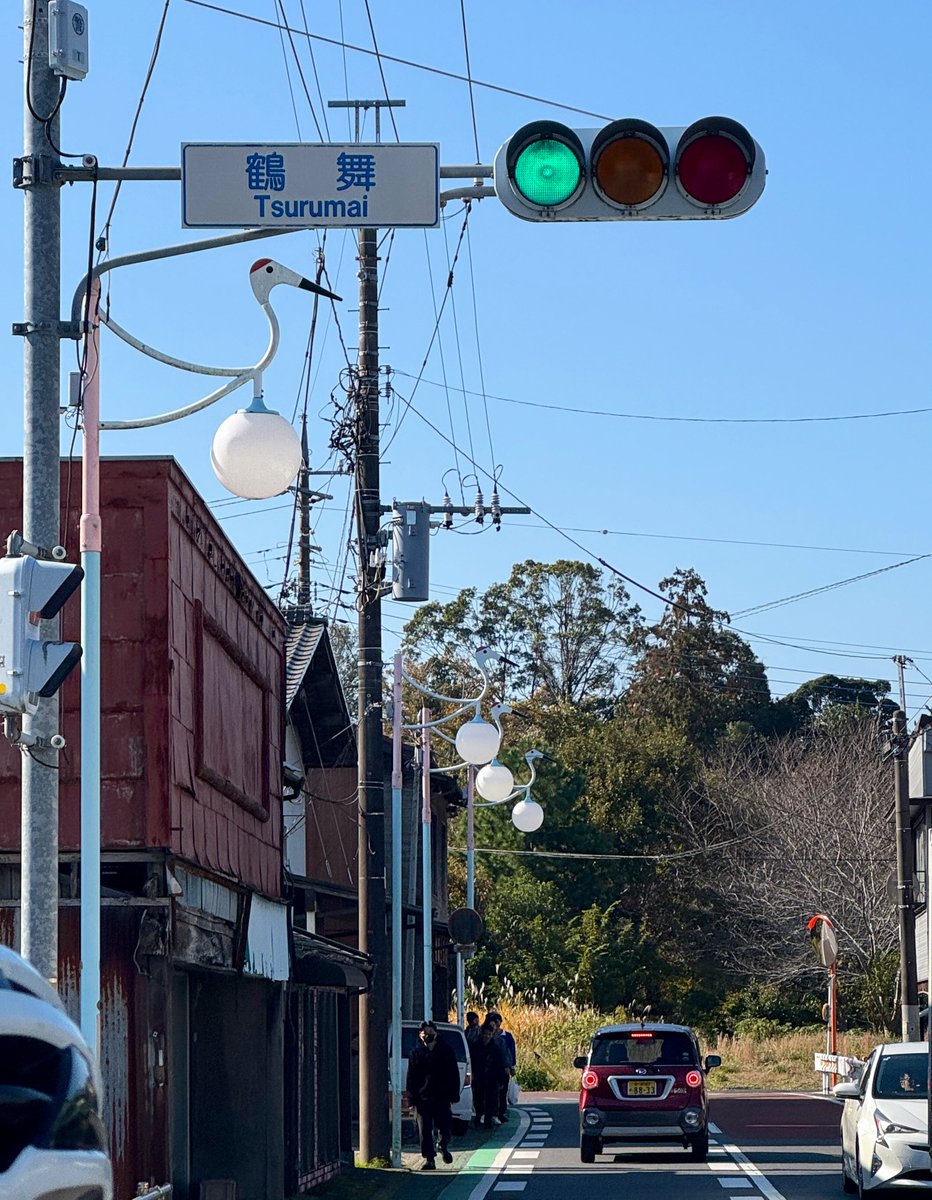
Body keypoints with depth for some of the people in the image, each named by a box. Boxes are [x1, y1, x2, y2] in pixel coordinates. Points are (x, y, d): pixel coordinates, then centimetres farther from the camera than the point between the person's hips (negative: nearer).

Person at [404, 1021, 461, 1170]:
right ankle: (429, 1159, 1)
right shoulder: (416, 1053, 5)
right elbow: (411, 1077, 5)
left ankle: (443, 1147, 36)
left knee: (444, 1127, 6)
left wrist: (454, 1094, -1)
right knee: (425, 1130, -3)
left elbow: (454, 1074, 6)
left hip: (442, 1096, 0)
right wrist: (412, 1097, -4)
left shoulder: (446, 1050, 5)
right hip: (422, 1097, 0)